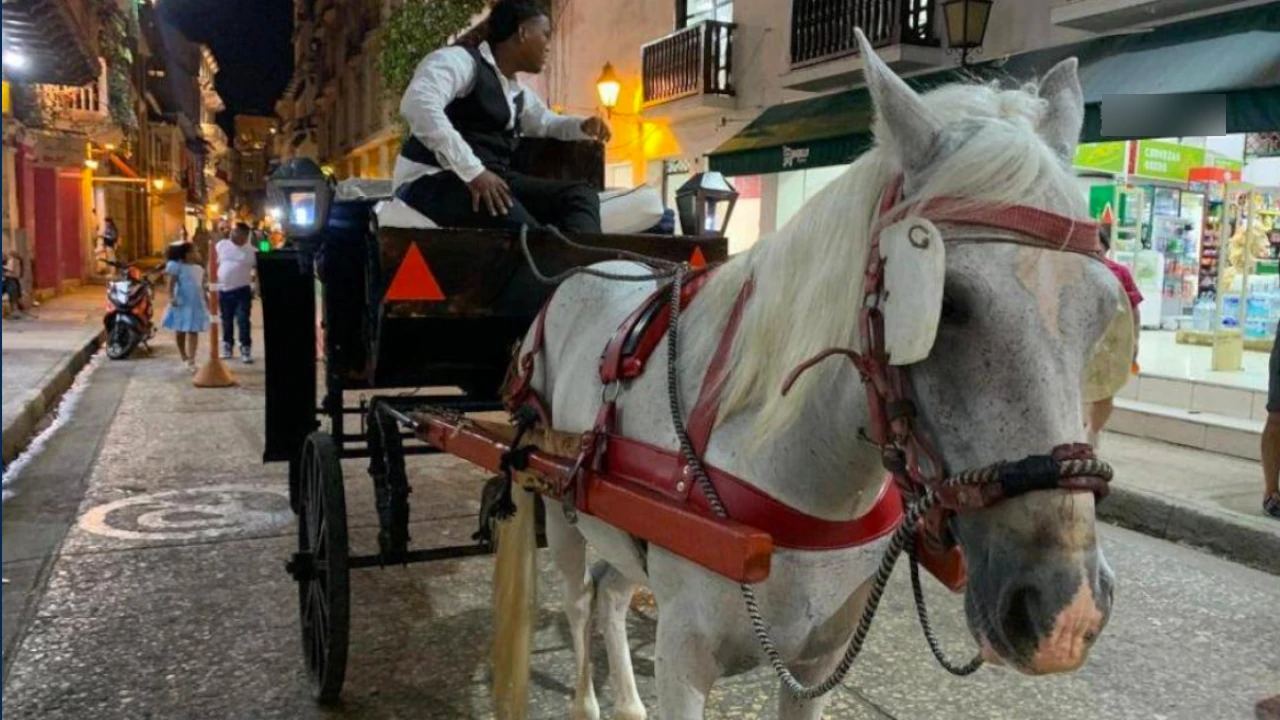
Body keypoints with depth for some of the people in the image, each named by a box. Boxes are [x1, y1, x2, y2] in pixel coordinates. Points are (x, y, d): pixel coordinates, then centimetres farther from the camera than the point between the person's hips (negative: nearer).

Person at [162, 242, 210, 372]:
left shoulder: (199, 268, 9)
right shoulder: (178, 266, -8)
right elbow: (171, 284, -12)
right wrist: (171, 298, -24)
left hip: (196, 304, 4)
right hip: (182, 304, -4)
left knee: (193, 332, -2)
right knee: (181, 332, 9)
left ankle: (191, 360, -4)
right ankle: (184, 358, 24)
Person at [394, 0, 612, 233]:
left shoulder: (518, 93, 20)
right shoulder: (461, 60, -8)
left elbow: (546, 122, 39)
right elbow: (417, 103, -27)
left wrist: (583, 126, 14)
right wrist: (472, 170, -33)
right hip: (433, 181, -9)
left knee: (580, 194, -8)